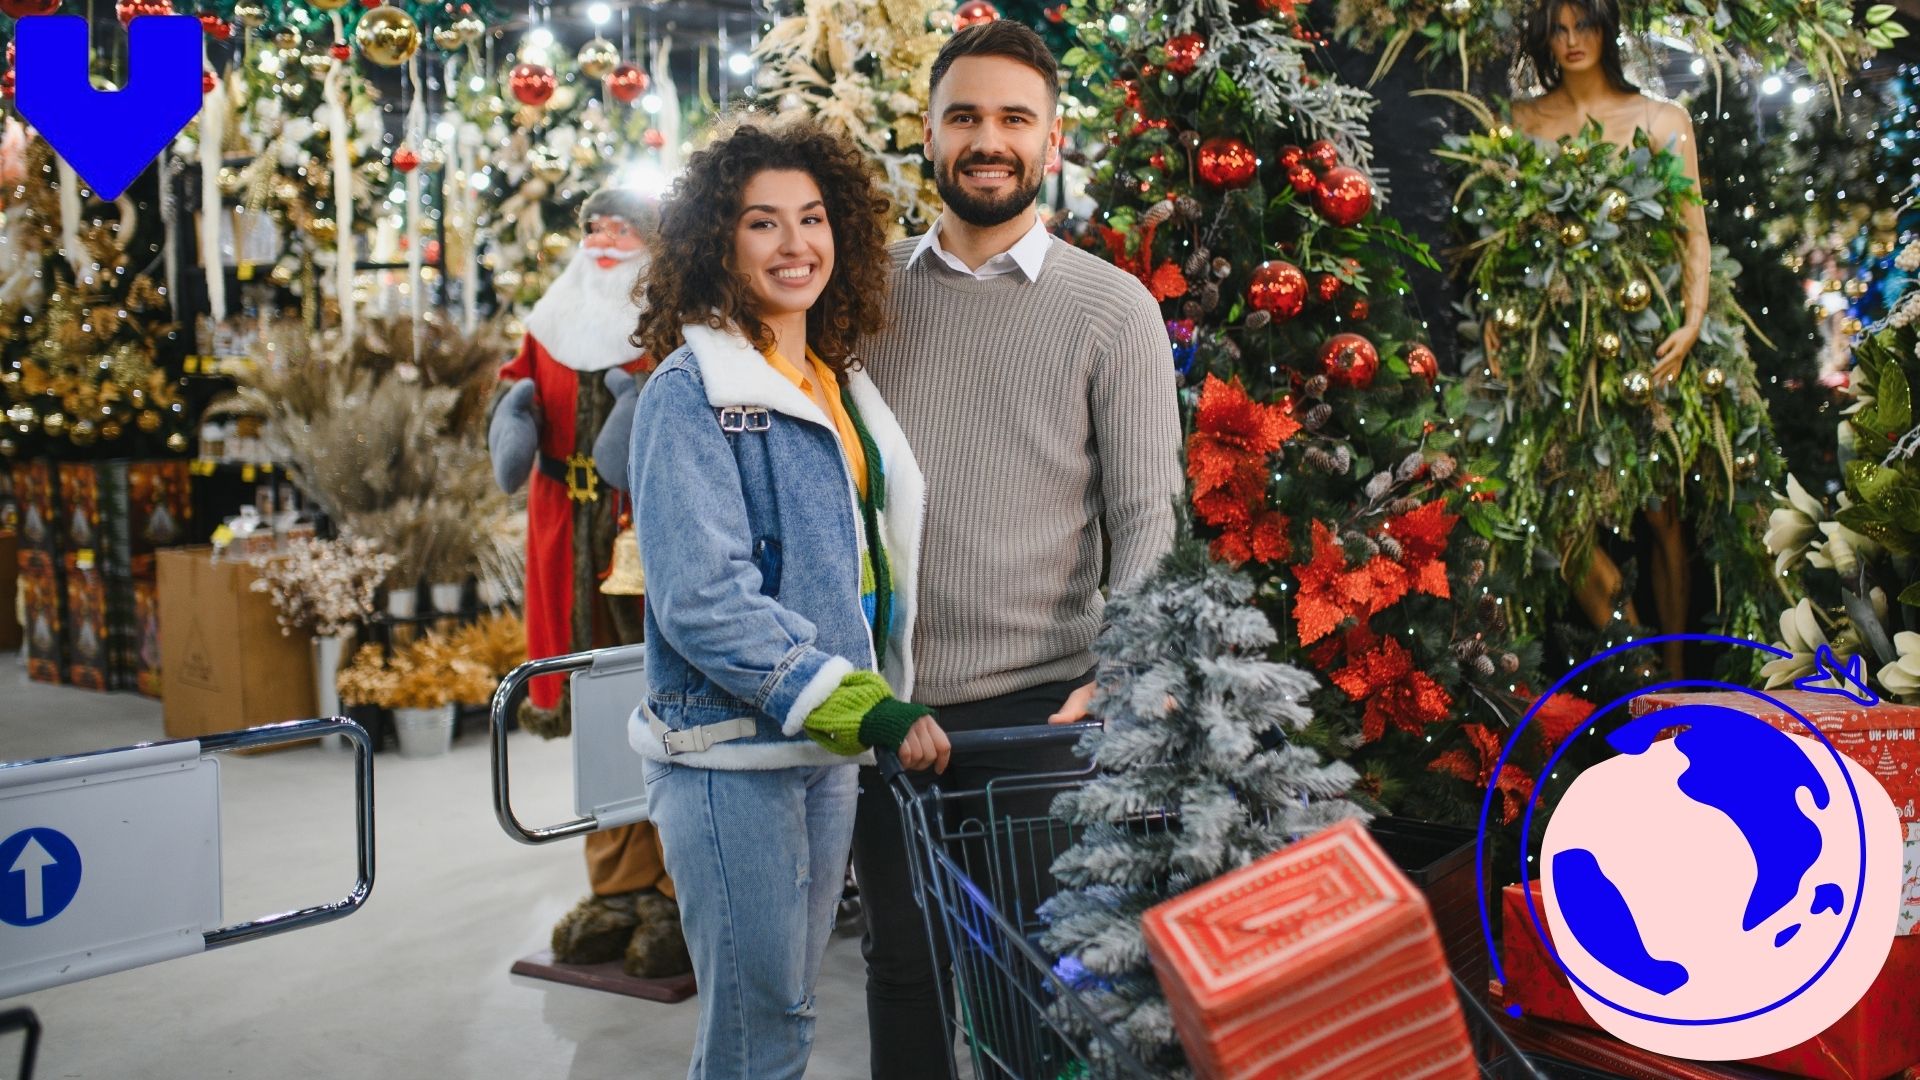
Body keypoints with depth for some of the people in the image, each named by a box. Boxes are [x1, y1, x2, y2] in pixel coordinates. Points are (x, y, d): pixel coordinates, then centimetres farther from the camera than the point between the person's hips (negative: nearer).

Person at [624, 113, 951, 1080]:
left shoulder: (841, 386, 12)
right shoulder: (690, 393, -11)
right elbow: (703, 599, -20)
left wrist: (880, 704, 13)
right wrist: (863, 706, -24)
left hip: (828, 746, 7)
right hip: (729, 753, -7)